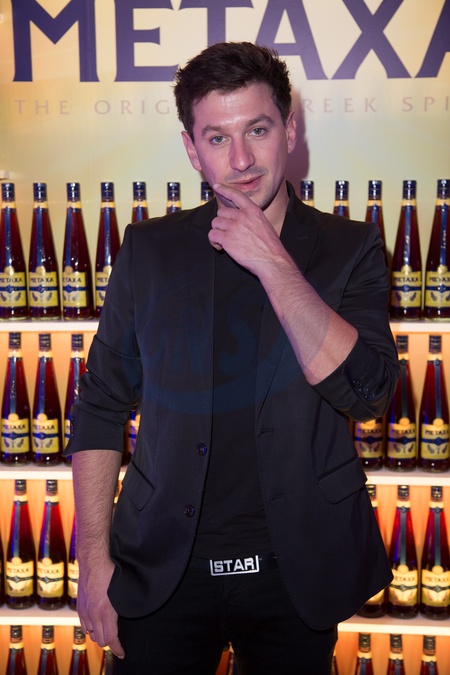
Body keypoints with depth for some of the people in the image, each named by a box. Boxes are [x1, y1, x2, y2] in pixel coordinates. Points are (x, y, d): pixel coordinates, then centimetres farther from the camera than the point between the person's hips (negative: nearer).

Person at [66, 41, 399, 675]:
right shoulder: (149, 250, -1)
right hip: (164, 571, 0)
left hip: (296, 571, 1)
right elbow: (101, 407, 2)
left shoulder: (348, 248, -3)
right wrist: (94, 557, -2)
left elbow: (366, 392, -16)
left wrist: (272, 264, -20)